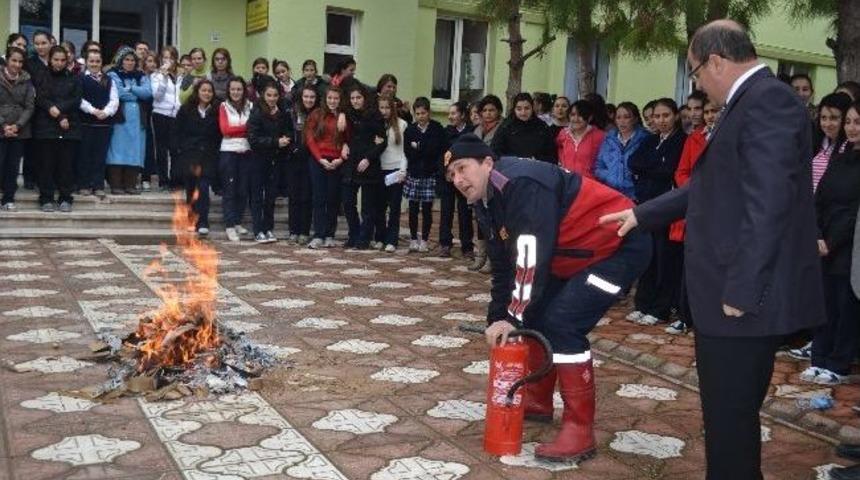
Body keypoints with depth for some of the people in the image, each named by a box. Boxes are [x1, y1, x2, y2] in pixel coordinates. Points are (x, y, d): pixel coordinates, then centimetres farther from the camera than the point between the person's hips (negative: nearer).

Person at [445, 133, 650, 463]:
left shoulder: (522, 185, -26)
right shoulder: (488, 202, 6)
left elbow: (532, 256, -31)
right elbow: (503, 263, 12)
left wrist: (513, 317, -27)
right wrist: (499, 316, 4)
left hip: (619, 245, -10)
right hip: (577, 252, 10)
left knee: (561, 322, -19)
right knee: (533, 312, 11)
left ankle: (580, 430, -10)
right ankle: (537, 400, 29)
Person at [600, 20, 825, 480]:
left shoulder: (767, 100, -15)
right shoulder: (753, 101, 17)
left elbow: (767, 204, -23)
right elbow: (711, 188, 25)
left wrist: (740, 291, -23)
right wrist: (642, 213, 30)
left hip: (745, 297, -10)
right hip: (736, 291, 10)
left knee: (730, 418, 1)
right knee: (732, 415, 19)